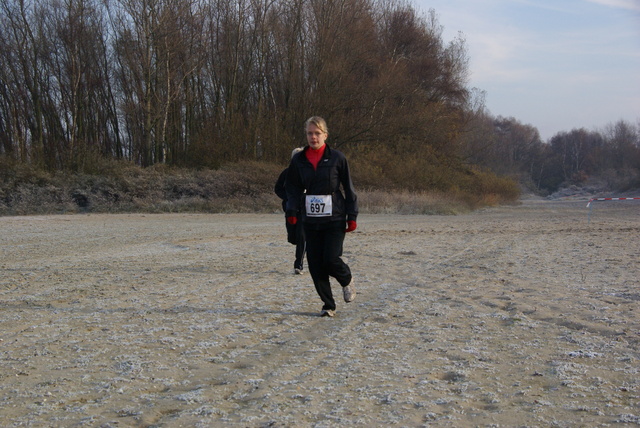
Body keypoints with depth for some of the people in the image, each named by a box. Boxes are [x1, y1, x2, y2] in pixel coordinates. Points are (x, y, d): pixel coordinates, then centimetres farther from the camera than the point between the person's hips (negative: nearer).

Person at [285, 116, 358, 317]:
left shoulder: (337, 158, -2)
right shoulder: (298, 160, 5)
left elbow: (348, 188, 1)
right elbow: (294, 189, 10)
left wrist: (352, 216, -3)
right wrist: (292, 212, -6)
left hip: (335, 219, -3)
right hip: (310, 220, 3)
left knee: (331, 259, -13)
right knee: (315, 264, 1)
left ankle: (347, 280, 22)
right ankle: (328, 305, 15)